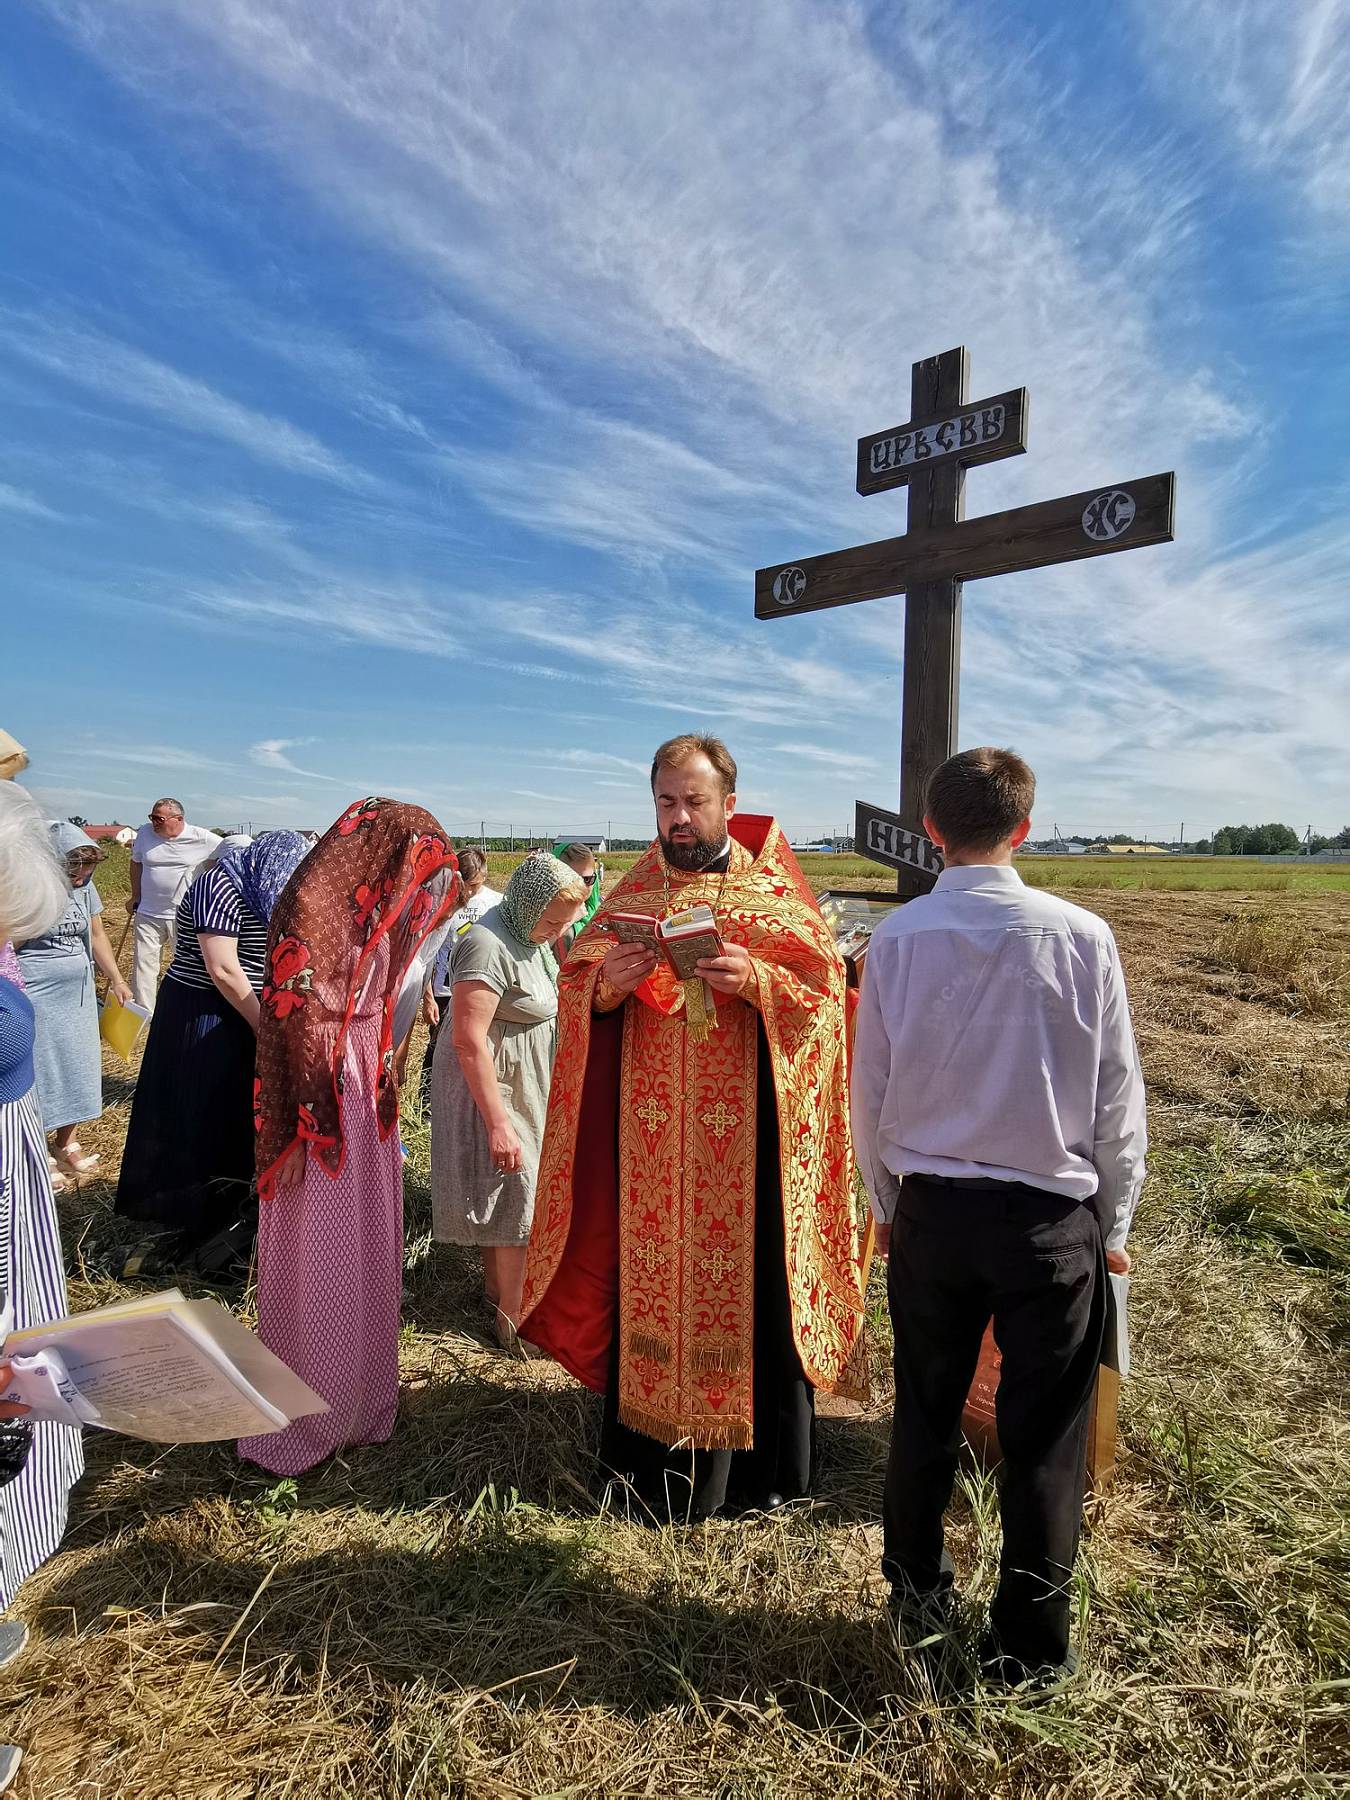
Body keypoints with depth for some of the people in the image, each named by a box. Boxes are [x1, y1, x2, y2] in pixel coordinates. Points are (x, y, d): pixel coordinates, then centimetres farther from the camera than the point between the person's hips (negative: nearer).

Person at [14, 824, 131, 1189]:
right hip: (34, 998, -6)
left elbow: (97, 935, 12)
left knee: (76, 1064, 14)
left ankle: (67, 1143, 30)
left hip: (78, 995, 6)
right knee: (37, 1071, 4)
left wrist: (117, 980, 11)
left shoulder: (84, 886, 1)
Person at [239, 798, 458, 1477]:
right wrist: (303, 1128, -18)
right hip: (323, 1103, -8)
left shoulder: (378, 913, 8)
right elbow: (293, 1018, -19)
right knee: (316, 1265, 6)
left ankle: (359, 1399, 37)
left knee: (367, 1252, 19)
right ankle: (298, 1424, 26)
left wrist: (385, 1090, 10)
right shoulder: (312, 904, -17)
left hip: (367, 1096, 9)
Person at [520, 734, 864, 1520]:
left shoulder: (774, 888, 0)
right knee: (651, 1277, 9)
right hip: (650, 1130, 3)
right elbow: (578, 986, 7)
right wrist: (606, 982, -14)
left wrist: (755, 979, -22)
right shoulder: (634, 891, 8)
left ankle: (762, 1460, 25)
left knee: (748, 1277, 6)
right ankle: (652, 1448, 27)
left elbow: (823, 986, -5)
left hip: (745, 1130, -2)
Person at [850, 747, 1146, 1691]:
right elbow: (1118, 1095, -4)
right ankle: (1029, 1649, 30)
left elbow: (870, 1092, -2)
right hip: (1052, 1215, -1)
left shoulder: (898, 938, -9)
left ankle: (919, 1594, 41)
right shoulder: (1081, 936, -11)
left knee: (926, 1413, 20)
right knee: (1044, 1438, 14)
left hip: (930, 1212, 2)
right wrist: (1113, 1224, 10)